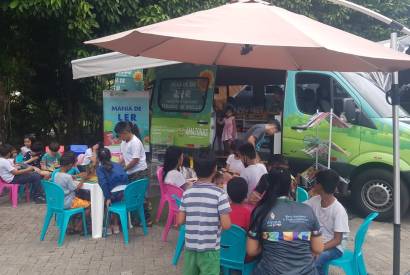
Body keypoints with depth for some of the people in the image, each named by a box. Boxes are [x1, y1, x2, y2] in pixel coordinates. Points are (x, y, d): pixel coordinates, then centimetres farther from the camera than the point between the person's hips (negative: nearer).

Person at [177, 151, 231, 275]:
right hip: (210, 249, -4)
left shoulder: (187, 193, -1)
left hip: (190, 247, 4)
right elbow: (226, 225, -16)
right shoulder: (219, 194, -13)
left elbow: (180, 221, 2)